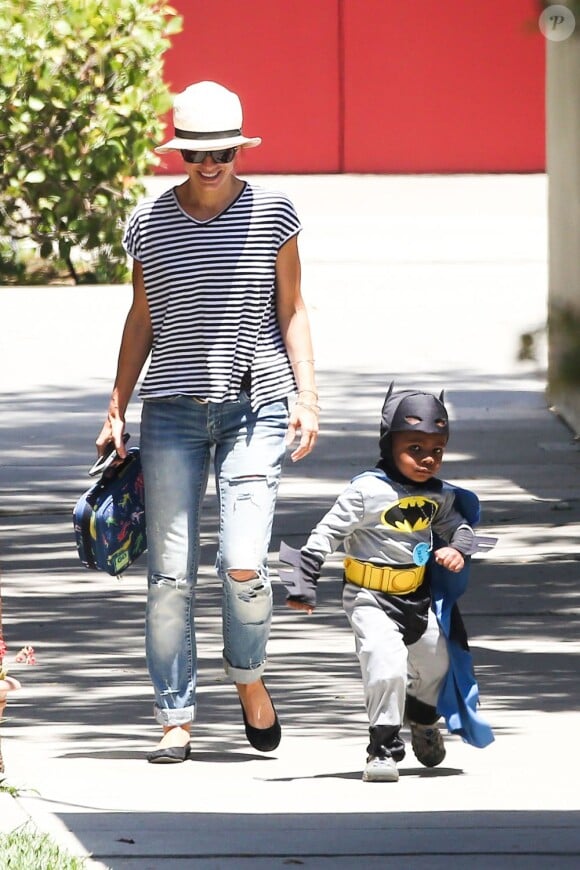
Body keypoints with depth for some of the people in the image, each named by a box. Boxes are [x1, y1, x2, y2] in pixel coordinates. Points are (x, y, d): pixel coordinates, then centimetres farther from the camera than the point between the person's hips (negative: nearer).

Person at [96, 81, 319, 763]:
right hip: (173, 407, 1)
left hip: (256, 402, -1)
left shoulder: (273, 213, 2)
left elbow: (291, 311, 7)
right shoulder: (150, 221, 5)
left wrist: (306, 395, -3)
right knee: (170, 571, -3)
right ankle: (176, 719, 6)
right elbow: (141, 319, 13)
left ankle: (248, 678, 16)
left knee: (242, 564, -13)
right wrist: (116, 408, 11)